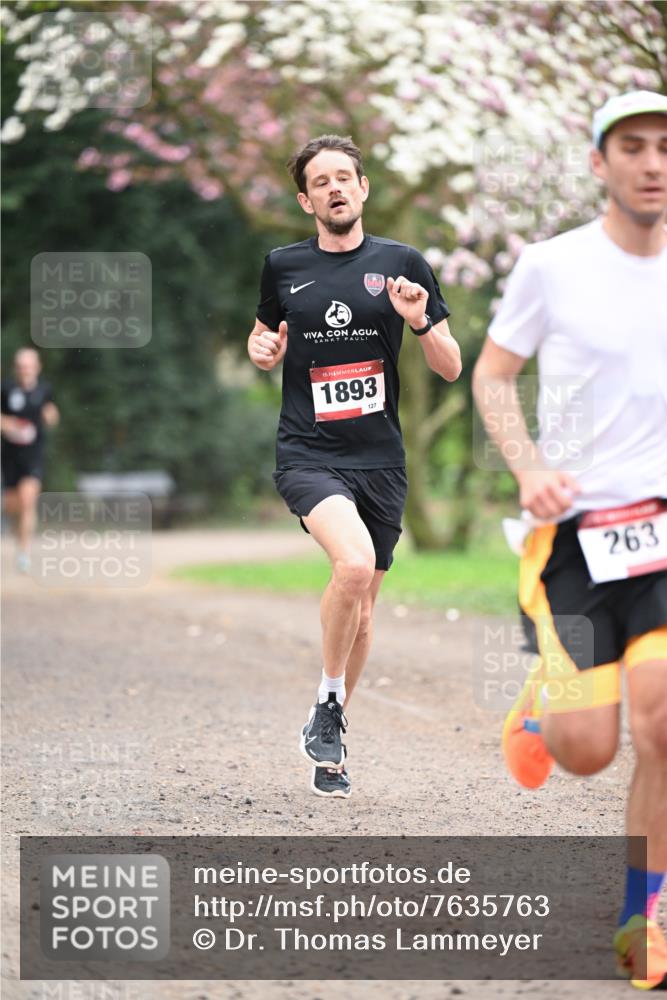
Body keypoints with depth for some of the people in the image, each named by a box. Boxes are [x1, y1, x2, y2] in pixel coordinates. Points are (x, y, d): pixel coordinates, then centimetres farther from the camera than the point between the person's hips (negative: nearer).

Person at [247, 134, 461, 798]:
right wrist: (264, 350, 2)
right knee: (354, 562, -28)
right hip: (306, 452, -2)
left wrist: (420, 322, -13)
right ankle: (327, 710, -10)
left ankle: (327, 745, 28)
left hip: (379, 460, 2)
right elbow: (264, 334, 25)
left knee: (361, 606, 9)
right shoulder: (283, 266, 6)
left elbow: (451, 369, 6)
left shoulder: (401, 264, 4)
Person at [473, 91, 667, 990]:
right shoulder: (553, 267, -5)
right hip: (575, 529, -2)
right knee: (588, 750, -7)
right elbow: (492, 377, 4)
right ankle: (542, 704, 32)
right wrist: (531, 470, -11)